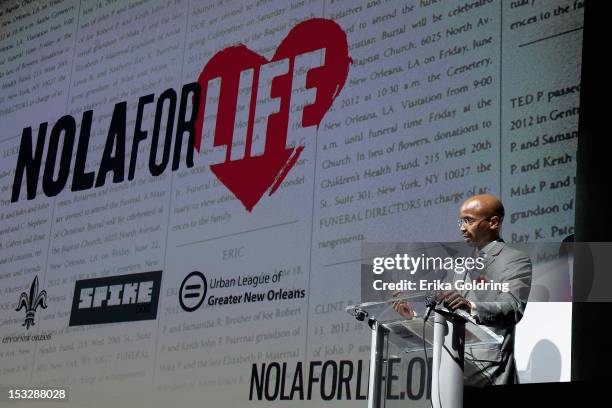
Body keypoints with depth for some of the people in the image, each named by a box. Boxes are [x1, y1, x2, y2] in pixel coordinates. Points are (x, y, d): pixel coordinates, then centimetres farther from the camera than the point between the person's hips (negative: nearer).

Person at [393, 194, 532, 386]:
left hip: (487, 365, -7)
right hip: (457, 360, 7)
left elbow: (512, 309, -19)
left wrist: (471, 307, -37)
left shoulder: (516, 260, -2)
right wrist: (414, 316, 8)